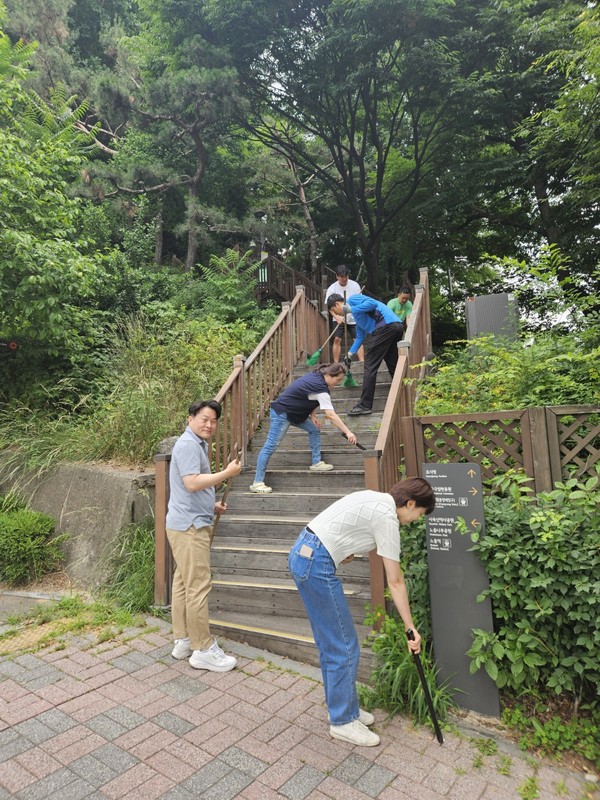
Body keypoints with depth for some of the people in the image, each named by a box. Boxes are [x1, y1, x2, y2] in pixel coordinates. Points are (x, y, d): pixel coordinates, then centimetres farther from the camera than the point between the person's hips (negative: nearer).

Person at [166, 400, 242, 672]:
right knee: (198, 587, -5)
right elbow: (191, 483, -26)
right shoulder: (188, 444, -15)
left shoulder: (197, 444, 18)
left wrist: (211, 506, 19)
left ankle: (183, 641, 26)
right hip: (190, 526, -11)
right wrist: (227, 473, -20)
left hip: (191, 524, 11)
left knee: (183, 583, 15)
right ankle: (202, 650, 5)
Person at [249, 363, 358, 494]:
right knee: (271, 446, -10)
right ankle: (257, 483, -7)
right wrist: (348, 432, -28)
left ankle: (316, 463, 16)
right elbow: (331, 415, -30)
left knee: (314, 430, 10)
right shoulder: (320, 389, -26)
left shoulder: (317, 375, 1)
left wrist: (312, 415, 0)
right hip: (282, 413, -10)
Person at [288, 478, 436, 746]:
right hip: (316, 564, -10)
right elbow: (395, 582, -9)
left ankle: (342, 707, 35)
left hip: (301, 553, 10)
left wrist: (341, 550, 8)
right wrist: (411, 627, -2)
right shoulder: (387, 517, -13)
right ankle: (343, 721, 21)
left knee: (330, 643, 20)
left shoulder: (376, 499, 13)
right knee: (344, 647, 4)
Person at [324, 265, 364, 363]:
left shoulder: (355, 285, -3)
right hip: (339, 319, -1)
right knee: (337, 339, -10)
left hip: (353, 318, 1)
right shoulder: (332, 288, -8)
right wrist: (337, 317, -25)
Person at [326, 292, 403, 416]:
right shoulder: (357, 314, 31)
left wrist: (352, 309, -6)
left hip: (385, 325, -10)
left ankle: (365, 405, -2)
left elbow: (372, 303, -12)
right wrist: (350, 353, 29)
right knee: (393, 365, 17)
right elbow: (360, 336, 32)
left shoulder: (352, 299, 5)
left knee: (370, 367, -5)